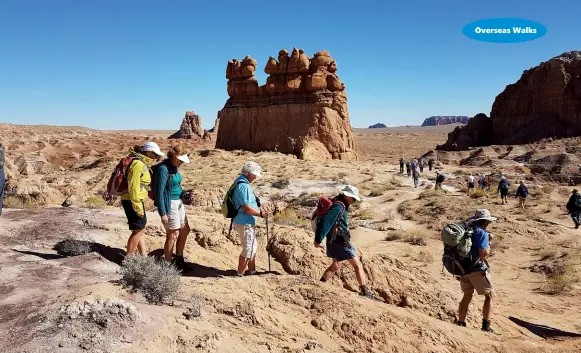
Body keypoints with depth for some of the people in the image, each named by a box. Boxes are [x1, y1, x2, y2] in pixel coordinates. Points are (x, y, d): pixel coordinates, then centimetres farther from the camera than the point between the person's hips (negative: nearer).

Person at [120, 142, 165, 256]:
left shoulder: (143, 164, 11)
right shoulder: (138, 164, -19)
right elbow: (133, 187, -23)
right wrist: (138, 207, -20)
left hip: (136, 200, 10)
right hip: (132, 201, -10)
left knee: (139, 229, 17)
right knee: (137, 230, -1)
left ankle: (144, 255, 29)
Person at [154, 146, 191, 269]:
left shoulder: (174, 167, 7)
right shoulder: (163, 169, -19)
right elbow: (159, 192, -19)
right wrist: (163, 213, -20)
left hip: (178, 202, 9)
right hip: (169, 204, -9)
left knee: (185, 230, 15)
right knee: (173, 234, -2)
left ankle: (179, 259, 30)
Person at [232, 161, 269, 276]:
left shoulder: (241, 184, 12)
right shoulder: (244, 186, -22)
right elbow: (246, 208, -26)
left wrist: (259, 208, 11)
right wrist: (261, 214, -16)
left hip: (247, 222, 11)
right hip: (245, 223, -11)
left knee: (253, 247, 21)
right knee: (248, 249, 1)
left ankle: (252, 271, 33)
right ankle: (240, 274, 12)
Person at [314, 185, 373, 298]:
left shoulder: (341, 204, 10)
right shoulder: (339, 206, -21)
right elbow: (325, 222, -25)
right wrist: (318, 240, -22)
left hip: (333, 240, 10)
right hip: (340, 241, -10)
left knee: (336, 265, 23)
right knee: (357, 265, -2)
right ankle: (365, 293, 1)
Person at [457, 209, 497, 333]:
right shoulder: (482, 233, -14)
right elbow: (484, 254, -21)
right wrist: (489, 243, -4)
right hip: (477, 269, -7)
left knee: (467, 295, 20)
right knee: (490, 295, 10)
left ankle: (460, 323, 24)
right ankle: (486, 325, 10)